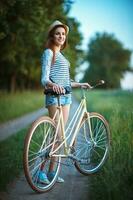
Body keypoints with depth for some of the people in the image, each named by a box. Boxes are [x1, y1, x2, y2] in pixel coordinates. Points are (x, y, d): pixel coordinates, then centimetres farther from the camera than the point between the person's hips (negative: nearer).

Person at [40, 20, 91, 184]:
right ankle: (41, 171, -9)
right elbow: (44, 79, -14)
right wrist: (53, 85, -34)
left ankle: (52, 171, 10)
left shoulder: (61, 55, 23)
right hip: (54, 96, -8)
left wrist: (80, 85, 31)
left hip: (65, 96, 8)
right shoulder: (49, 53, -2)